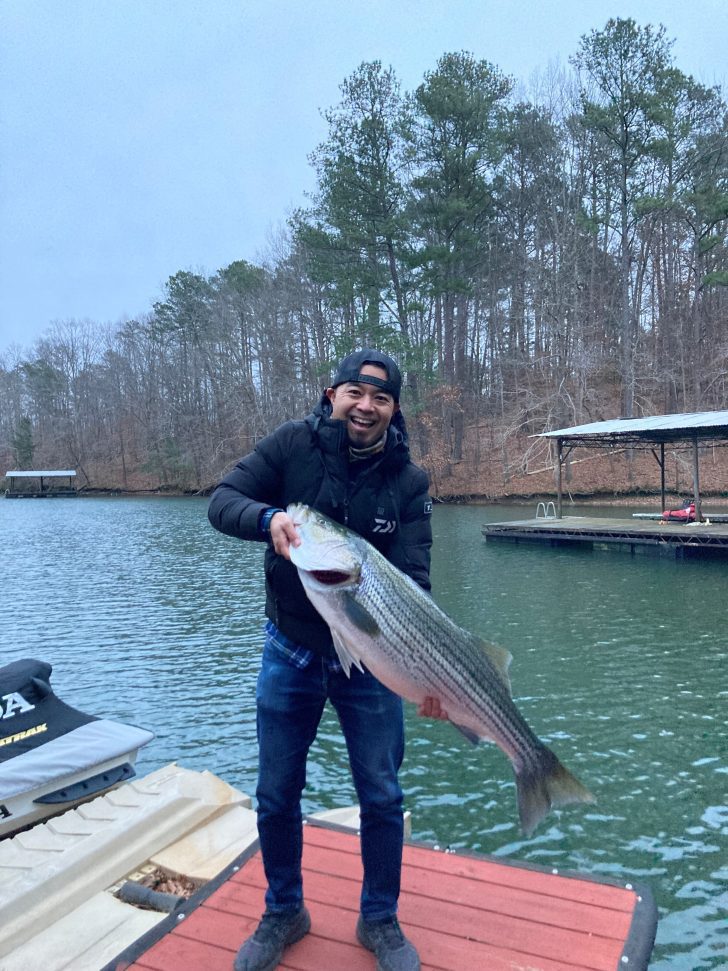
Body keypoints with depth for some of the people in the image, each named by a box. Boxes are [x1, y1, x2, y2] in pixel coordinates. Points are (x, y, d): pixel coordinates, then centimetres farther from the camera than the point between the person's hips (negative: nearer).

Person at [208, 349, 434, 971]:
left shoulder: (408, 481, -10)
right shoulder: (293, 445, -9)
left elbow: (413, 582, -15)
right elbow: (222, 501, -10)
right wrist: (269, 517, -32)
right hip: (291, 651, 1)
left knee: (382, 797, 11)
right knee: (276, 795, 14)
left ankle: (380, 920, 37)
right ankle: (284, 914, 40)